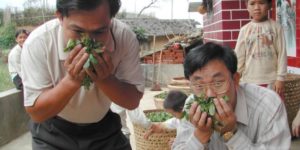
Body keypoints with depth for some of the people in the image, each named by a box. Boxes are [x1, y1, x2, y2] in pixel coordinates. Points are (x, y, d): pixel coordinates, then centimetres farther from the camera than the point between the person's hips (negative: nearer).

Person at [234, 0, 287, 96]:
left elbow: (282, 54, -1)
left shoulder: (276, 27, -2)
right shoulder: (244, 30, 1)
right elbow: (239, 56, 4)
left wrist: (280, 78, -5)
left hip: (271, 80, -1)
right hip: (249, 81, 1)